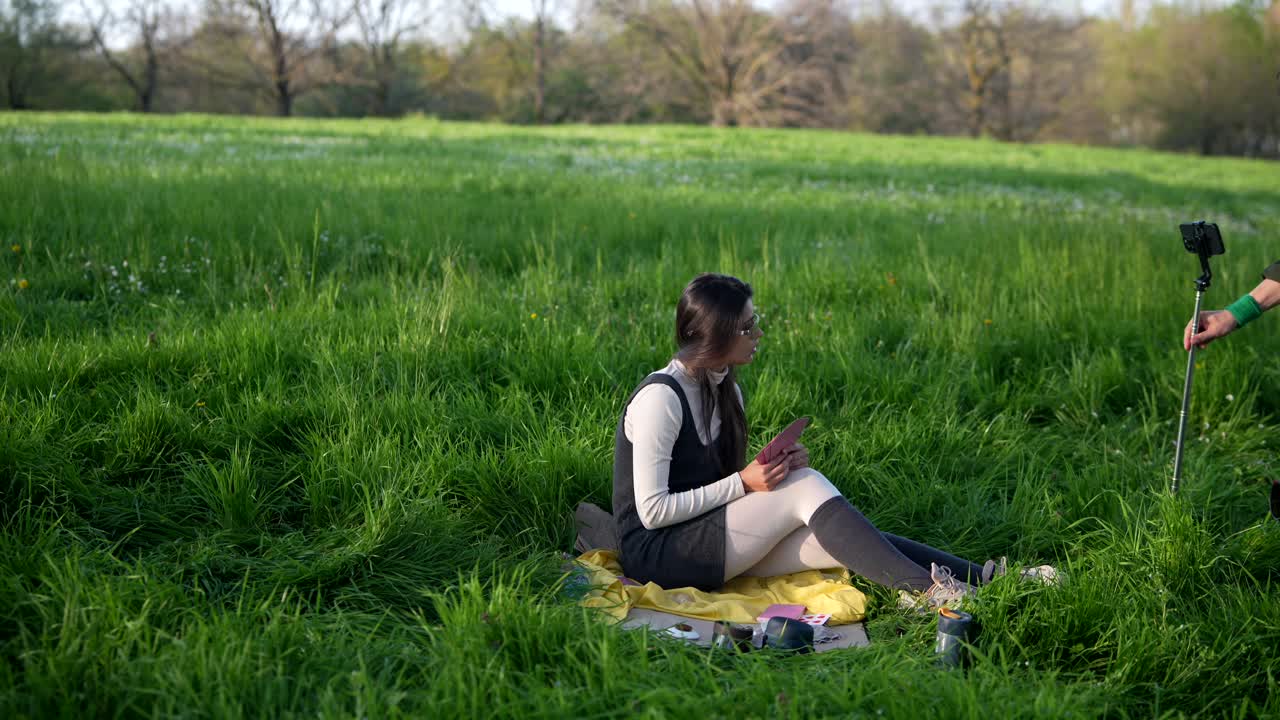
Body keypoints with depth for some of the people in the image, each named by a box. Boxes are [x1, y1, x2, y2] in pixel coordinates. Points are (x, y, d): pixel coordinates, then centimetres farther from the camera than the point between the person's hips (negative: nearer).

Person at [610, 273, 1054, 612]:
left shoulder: (724, 389, 10)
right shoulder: (660, 398, -17)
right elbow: (652, 510, -19)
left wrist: (775, 466, -5)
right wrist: (743, 482, -20)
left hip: (715, 536, 8)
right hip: (655, 553, -8)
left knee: (845, 544, -15)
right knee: (806, 486, -24)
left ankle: (982, 578, -16)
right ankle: (923, 592, -24)